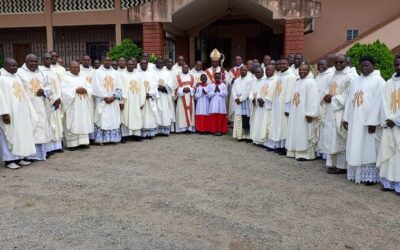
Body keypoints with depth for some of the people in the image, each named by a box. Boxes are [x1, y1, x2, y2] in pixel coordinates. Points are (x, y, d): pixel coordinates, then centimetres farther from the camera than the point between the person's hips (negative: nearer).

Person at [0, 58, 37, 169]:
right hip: (10, 112, -7)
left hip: (21, 112, 7)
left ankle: (19, 157, 18)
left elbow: (24, 93, 17)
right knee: (9, 135, -2)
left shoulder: (17, 77, 15)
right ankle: (9, 160, 5)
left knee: (21, 134, 10)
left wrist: (29, 109, 14)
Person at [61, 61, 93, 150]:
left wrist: (85, 90, -11)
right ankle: (71, 144, -1)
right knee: (72, 124, -5)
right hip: (72, 106, -5)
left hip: (83, 106, 5)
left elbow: (90, 89, 10)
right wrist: (75, 90, -19)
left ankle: (83, 142, 10)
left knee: (83, 123, 5)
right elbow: (63, 90, -12)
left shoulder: (82, 78, 17)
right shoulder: (65, 78, 1)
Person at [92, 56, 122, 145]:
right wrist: (105, 97, -13)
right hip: (102, 100, -3)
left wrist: (114, 97, -8)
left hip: (113, 101, 3)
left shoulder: (115, 73, 12)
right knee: (102, 119, -5)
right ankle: (100, 139, -3)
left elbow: (118, 87, 6)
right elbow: (97, 87, -6)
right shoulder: (98, 72, 2)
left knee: (114, 119, 3)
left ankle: (113, 138, 9)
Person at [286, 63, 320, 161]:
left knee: (305, 134, -3)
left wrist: (310, 114, -23)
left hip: (305, 114, -9)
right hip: (296, 113, 9)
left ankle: (306, 154, 3)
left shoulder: (311, 82, -12)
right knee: (297, 134, 12)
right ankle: (297, 152, 20)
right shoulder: (298, 82, 16)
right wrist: (291, 111, 15)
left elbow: (313, 99, -19)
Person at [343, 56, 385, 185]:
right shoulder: (356, 80, 15)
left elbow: (378, 102, -12)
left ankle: (371, 176, 6)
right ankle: (356, 173, 18)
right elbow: (349, 100, 13)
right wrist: (346, 118, 8)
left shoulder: (378, 81, -5)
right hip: (355, 121, 6)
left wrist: (373, 122, -18)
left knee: (369, 148, -1)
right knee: (356, 148, 9)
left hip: (369, 121, -6)